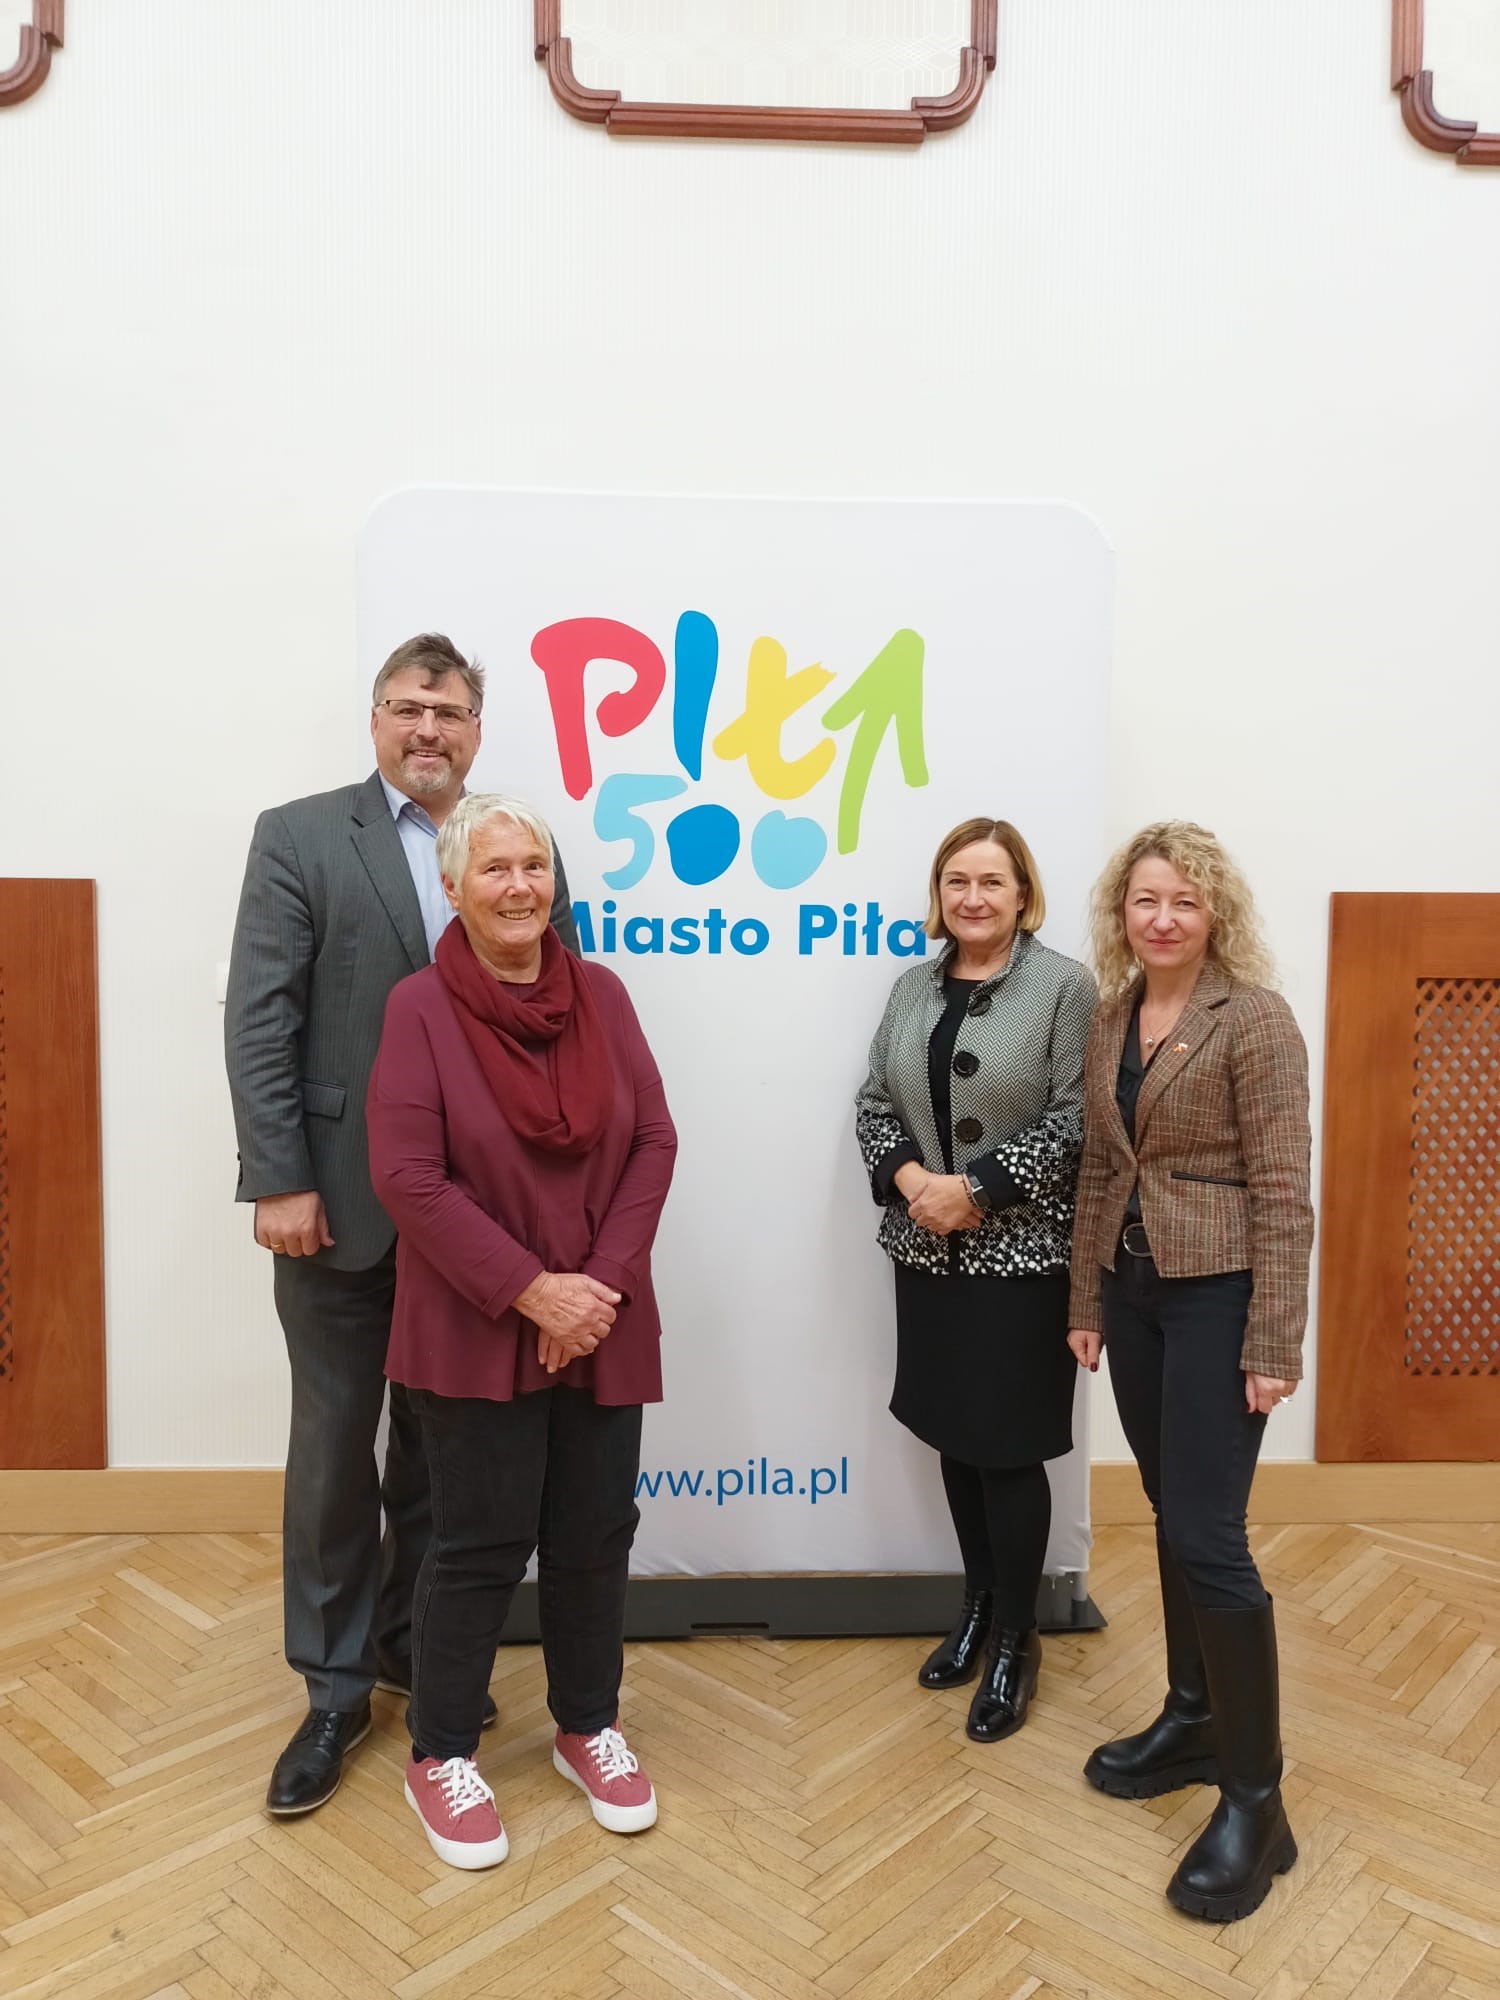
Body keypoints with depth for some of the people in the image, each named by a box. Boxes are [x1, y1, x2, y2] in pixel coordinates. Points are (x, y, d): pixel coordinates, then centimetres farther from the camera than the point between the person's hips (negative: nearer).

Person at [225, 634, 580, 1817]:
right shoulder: (299, 838, -2)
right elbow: (259, 1020, -7)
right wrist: (279, 1180, -13)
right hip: (343, 1202, -3)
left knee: (441, 1441, 16)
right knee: (334, 1445, 9)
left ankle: (411, 1641, 37)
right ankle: (336, 1686, 26)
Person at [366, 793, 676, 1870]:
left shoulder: (600, 993, 2)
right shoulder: (421, 1007, -9)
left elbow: (654, 1142, 0)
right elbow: (409, 1177, -14)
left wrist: (602, 1282, -10)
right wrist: (529, 1290, -17)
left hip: (603, 1324, 4)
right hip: (478, 1332, -3)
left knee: (595, 1535, 13)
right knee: (482, 1543, 6)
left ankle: (589, 1725, 36)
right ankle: (441, 1755, 29)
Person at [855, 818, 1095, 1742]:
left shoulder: (1065, 985, -7)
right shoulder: (914, 988, 10)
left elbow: (1076, 1119, -14)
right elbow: (874, 1103, 8)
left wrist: (975, 1186, -18)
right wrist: (908, 1177, -11)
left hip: (1021, 1257, -5)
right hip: (927, 1253, 5)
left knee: (1008, 1447, 3)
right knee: (954, 1435, 15)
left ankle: (1016, 1637, 23)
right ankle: (979, 1605, 36)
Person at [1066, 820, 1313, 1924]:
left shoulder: (1254, 1017, -12)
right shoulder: (1111, 1017, 7)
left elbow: (1283, 1193, -14)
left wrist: (1273, 1346, -16)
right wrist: (1086, 1299, 12)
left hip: (1218, 1294, -6)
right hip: (1132, 1289, 7)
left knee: (1208, 1537, -5)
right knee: (1171, 1517, 17)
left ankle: (1256, 1798, 11)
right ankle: (1193, 1721, 34)